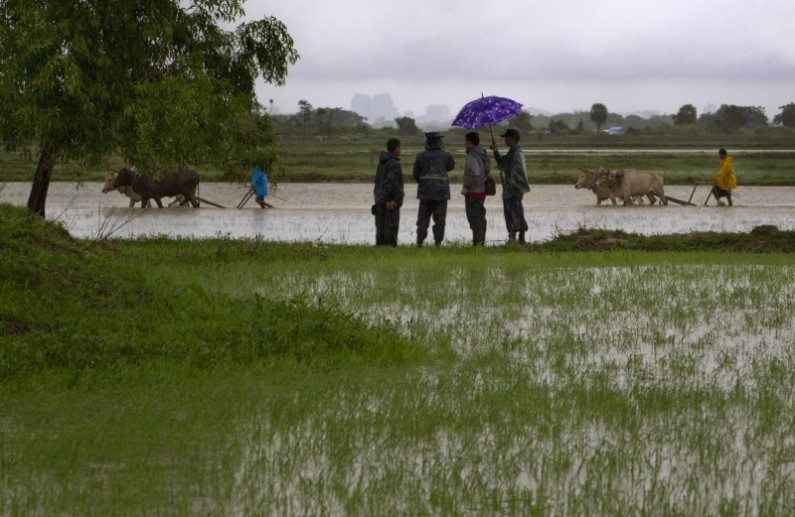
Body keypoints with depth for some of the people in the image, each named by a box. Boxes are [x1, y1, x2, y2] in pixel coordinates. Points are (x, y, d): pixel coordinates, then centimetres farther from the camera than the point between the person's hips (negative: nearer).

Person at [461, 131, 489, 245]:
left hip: (473, 192, -10)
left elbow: (475, 174, -28)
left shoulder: (472, 156, -18)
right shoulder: (482, 153, 11)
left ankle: (477, 242, -7)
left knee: (474, 218, -6)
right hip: (482, 190, 10)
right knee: (480, 216, 15)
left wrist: (466, 187, -20)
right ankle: (482, 241, 21)